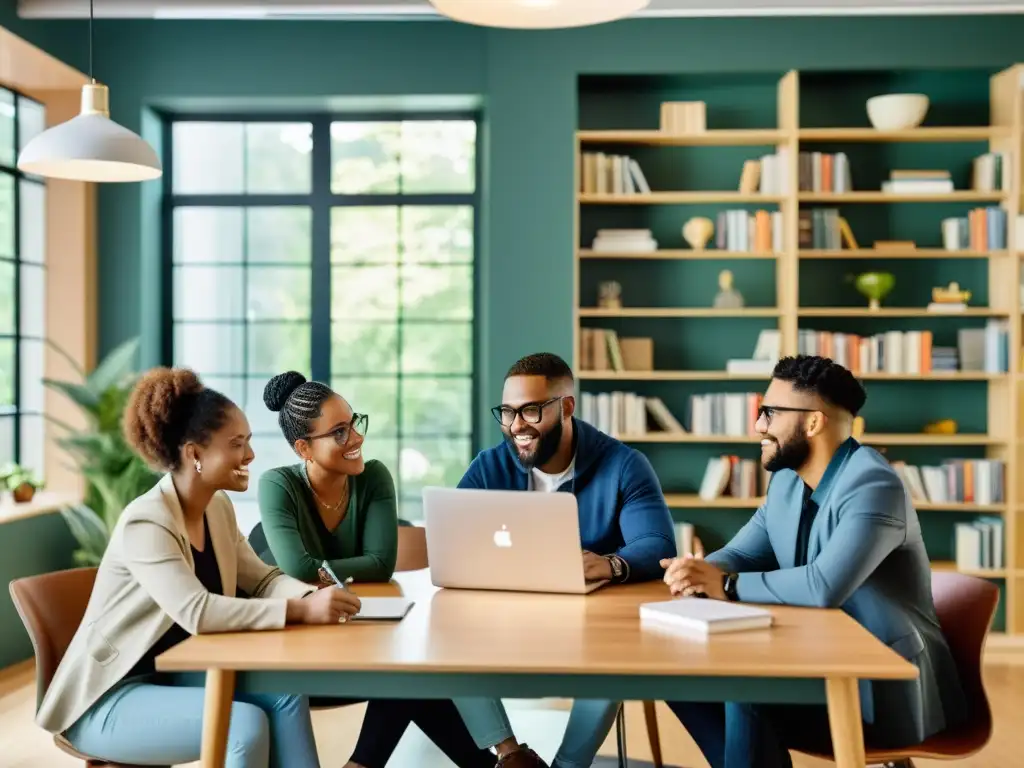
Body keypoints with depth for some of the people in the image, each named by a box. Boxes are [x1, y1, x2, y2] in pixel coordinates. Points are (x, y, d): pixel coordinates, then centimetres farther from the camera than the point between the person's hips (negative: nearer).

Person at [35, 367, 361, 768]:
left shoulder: (218, 508, 3)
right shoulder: (145, 524, -24)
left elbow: (264, 579, 5)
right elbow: (198, 613, -35)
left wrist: (311, 597, -18)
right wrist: (301, 610, -39)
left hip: (177, 675, 8)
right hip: (110, 698, -8)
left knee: (284, 695, -17)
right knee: (246, 723, -27)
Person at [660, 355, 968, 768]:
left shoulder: (873, 484, -22)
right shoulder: (787, 480, 6)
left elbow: (825, 587, -34)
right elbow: (740, 555, 9)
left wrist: (728, 586, -24)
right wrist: (700, 572, -15)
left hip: (887, 685, -8)